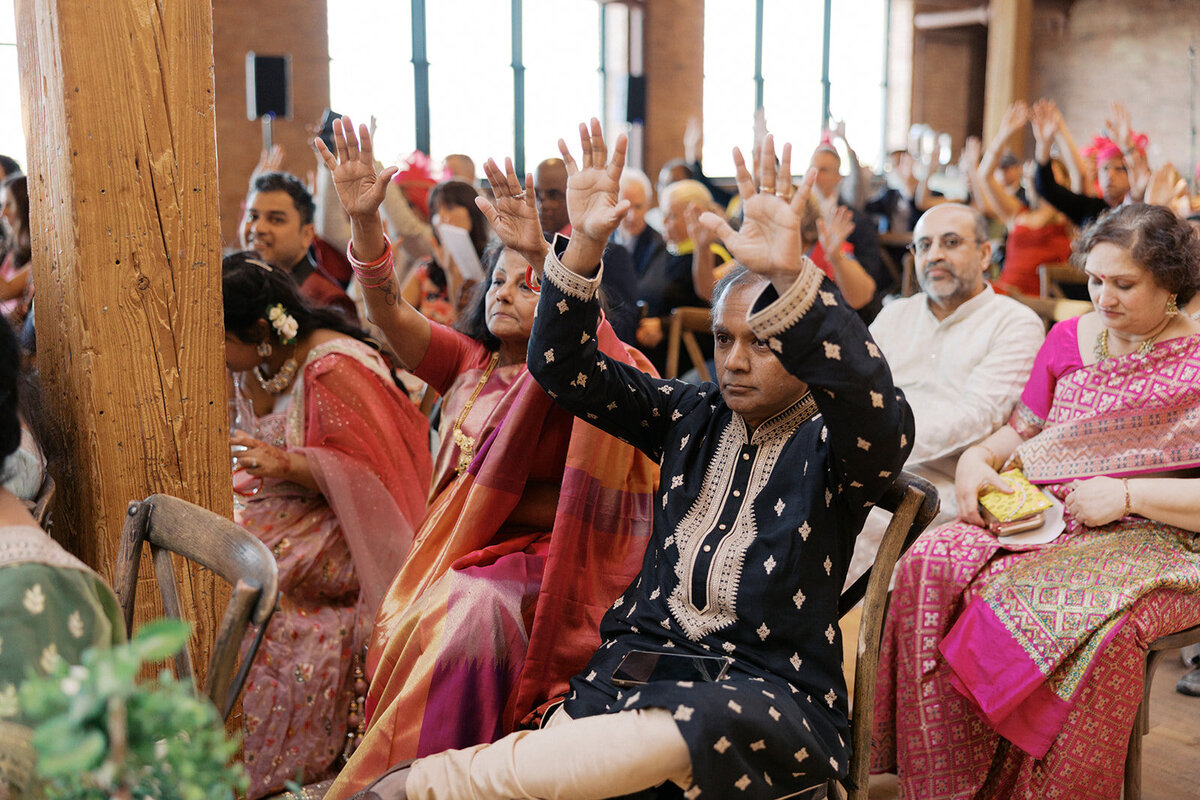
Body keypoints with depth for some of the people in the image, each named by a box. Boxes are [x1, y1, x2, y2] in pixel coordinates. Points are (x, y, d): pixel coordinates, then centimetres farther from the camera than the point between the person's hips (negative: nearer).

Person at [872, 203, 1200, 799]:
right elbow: (1019, 433, 21)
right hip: (1046, 521, 5)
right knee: (933, 564, -25)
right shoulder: (1070, 338, 15)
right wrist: (978, 459, -1)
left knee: (1092, 619, -39)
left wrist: (1129, 494, -16)